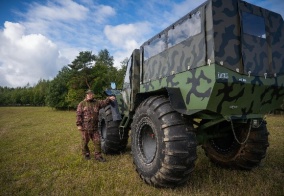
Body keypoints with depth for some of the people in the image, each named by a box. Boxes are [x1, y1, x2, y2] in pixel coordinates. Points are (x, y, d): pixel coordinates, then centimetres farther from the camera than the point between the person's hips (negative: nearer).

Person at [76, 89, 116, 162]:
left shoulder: (97, 102, 10)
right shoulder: (82, 104, -1)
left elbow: (104, 102, 0)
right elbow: (78, 115, -5)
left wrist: (109, 98, -19)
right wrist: (79, 124, -11)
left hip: (94, 127, 3)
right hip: (85, 127, -3)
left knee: (97, 141, 3)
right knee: (85, 141, 11)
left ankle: (98, 155, 14)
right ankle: (86, 154, 32)